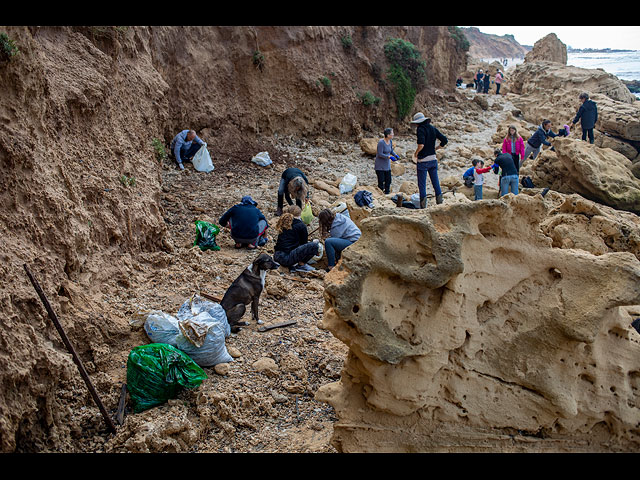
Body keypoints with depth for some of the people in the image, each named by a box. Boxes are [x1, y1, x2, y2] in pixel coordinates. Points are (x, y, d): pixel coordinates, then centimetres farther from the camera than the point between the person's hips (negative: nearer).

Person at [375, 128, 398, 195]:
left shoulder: (390, 141, 0)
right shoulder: (381, 142, -22)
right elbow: (380, 154, -22)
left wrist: (395, 155, -6)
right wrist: (390, 157, -27)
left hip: (387, 165, 7)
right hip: (380, 166, -7)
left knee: (388, 181, 8)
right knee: (381, 182, -2)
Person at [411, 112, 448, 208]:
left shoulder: (421, 129, -13)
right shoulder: (433, 128, 8)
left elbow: (421, 144, -27)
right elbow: (444, 140, 8)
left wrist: (416, 153, -11)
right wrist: (435, 148, 14)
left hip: (423, 160, -6)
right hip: (433, 159, 6)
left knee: (422, 184, 0)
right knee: (435, 181, 13)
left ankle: (423, 205, -1)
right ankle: (439, 201, 13)